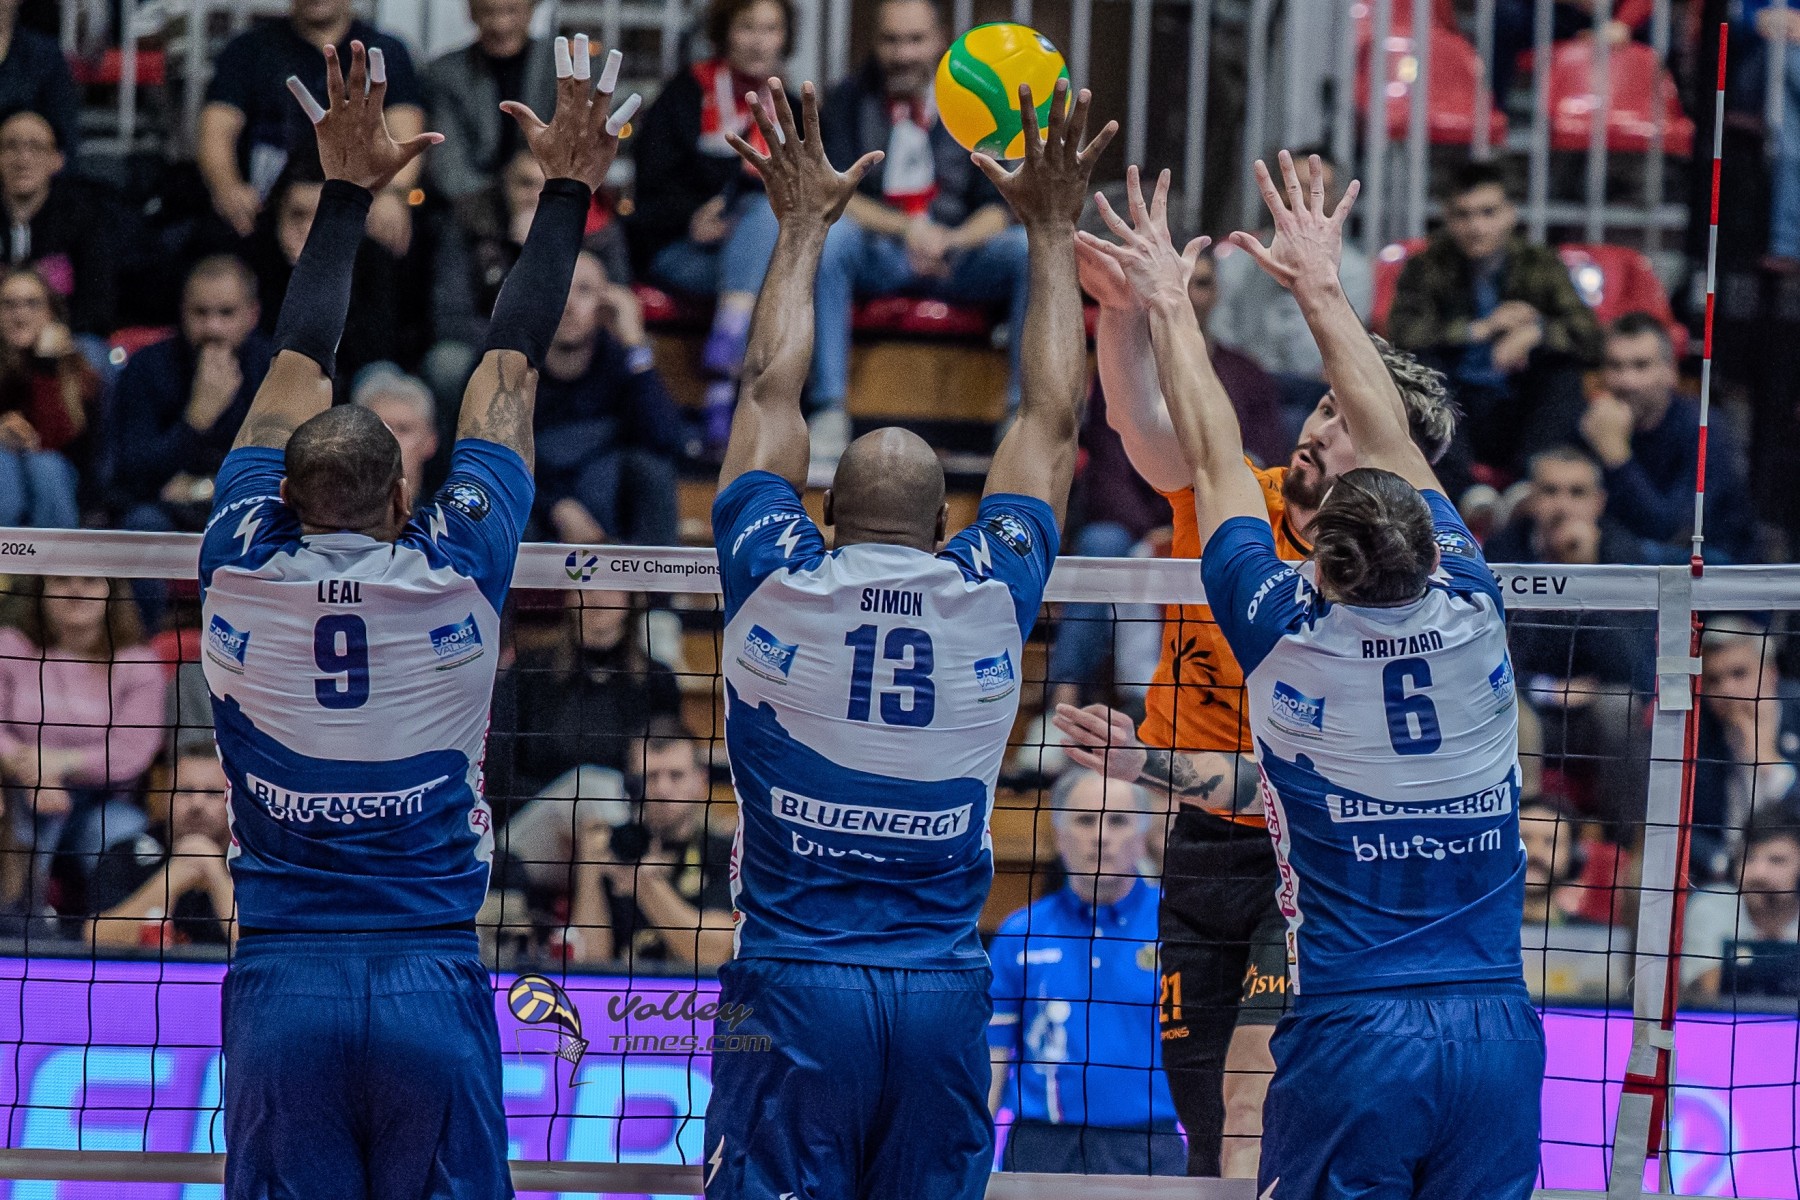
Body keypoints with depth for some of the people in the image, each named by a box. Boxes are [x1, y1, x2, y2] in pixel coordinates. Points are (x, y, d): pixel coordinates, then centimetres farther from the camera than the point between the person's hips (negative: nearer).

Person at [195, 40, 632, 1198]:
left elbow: (298, 365, 12)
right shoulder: (456, 573, -4)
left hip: (281, 988, 1)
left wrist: (349, 189, 22)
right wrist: (568, 190, 17)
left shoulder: (245, 569, -2)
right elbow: (510, 369, 7)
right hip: (431, 980, -1)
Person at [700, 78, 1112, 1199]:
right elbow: (1053, 418, 15)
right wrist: (1052, 234, 23)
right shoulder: (990, 596, 2)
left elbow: (772, 393, 13)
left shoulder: (777, 588, -1)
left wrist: (805, 229, 24)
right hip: (943, 992, 1)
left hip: (792, 984, -1)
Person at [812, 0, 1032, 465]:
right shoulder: (849, 100, 3)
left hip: (959, 253, 1)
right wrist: (906, 230, -24)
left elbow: (1000, 207, -2)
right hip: (875, 259, -1)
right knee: (828, 234, -33)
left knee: (1030, 248, -28)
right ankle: (829, 414, -35)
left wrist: (954, 242, -24)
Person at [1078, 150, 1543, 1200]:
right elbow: (1393, 441, 15)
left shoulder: (1286, 636, -5)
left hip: (1352, 1036, -3)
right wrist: (1321, 286, 26)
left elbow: (1217, 461, 8)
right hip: (1497, 1031, 3)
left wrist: (1172, 303, 20)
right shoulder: (1473, 621, 1)